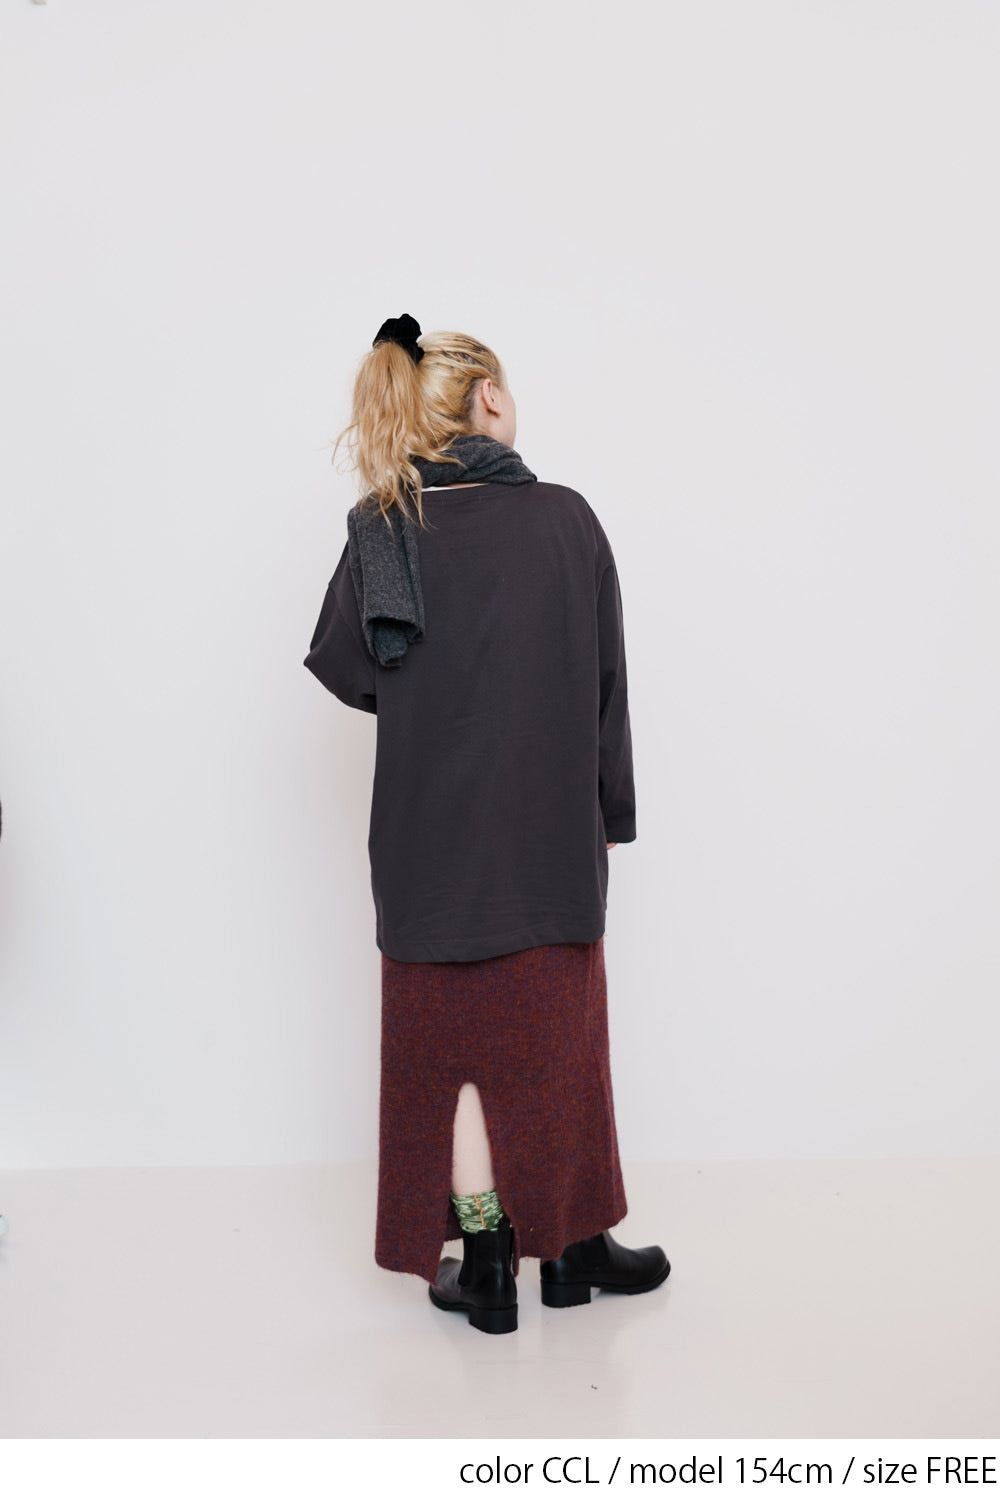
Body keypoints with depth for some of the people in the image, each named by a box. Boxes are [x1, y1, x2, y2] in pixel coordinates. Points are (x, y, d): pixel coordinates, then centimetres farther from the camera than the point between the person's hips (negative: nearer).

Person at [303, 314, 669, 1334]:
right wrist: (611, 812, 8)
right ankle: (573, 1245, 27)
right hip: (553, 830, 0)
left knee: (456, 1036, 10)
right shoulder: (566, 519, -6)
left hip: (430, 831, 0)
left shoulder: (382, 529, -6)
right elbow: (605, 680, -2)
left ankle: (485, 1266, 17)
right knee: (556, 1031, 14)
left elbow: (345, 671, -1)